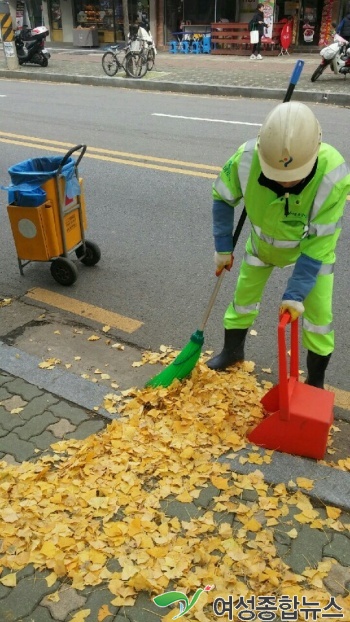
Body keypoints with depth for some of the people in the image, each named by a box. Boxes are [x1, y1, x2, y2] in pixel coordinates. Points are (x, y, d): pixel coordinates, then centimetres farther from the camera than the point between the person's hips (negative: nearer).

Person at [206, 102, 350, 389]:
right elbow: (222, 197, -13)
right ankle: (233, 350, 39)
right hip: (264, 239, 2)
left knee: (318, 311, -2)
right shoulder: (246, 159, -35)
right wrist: (223, 247, -9)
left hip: (311, 243, -2)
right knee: (245, 293, 13)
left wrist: (296, 293, -32)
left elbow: (320, 242, -31)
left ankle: (316, 380, 20)